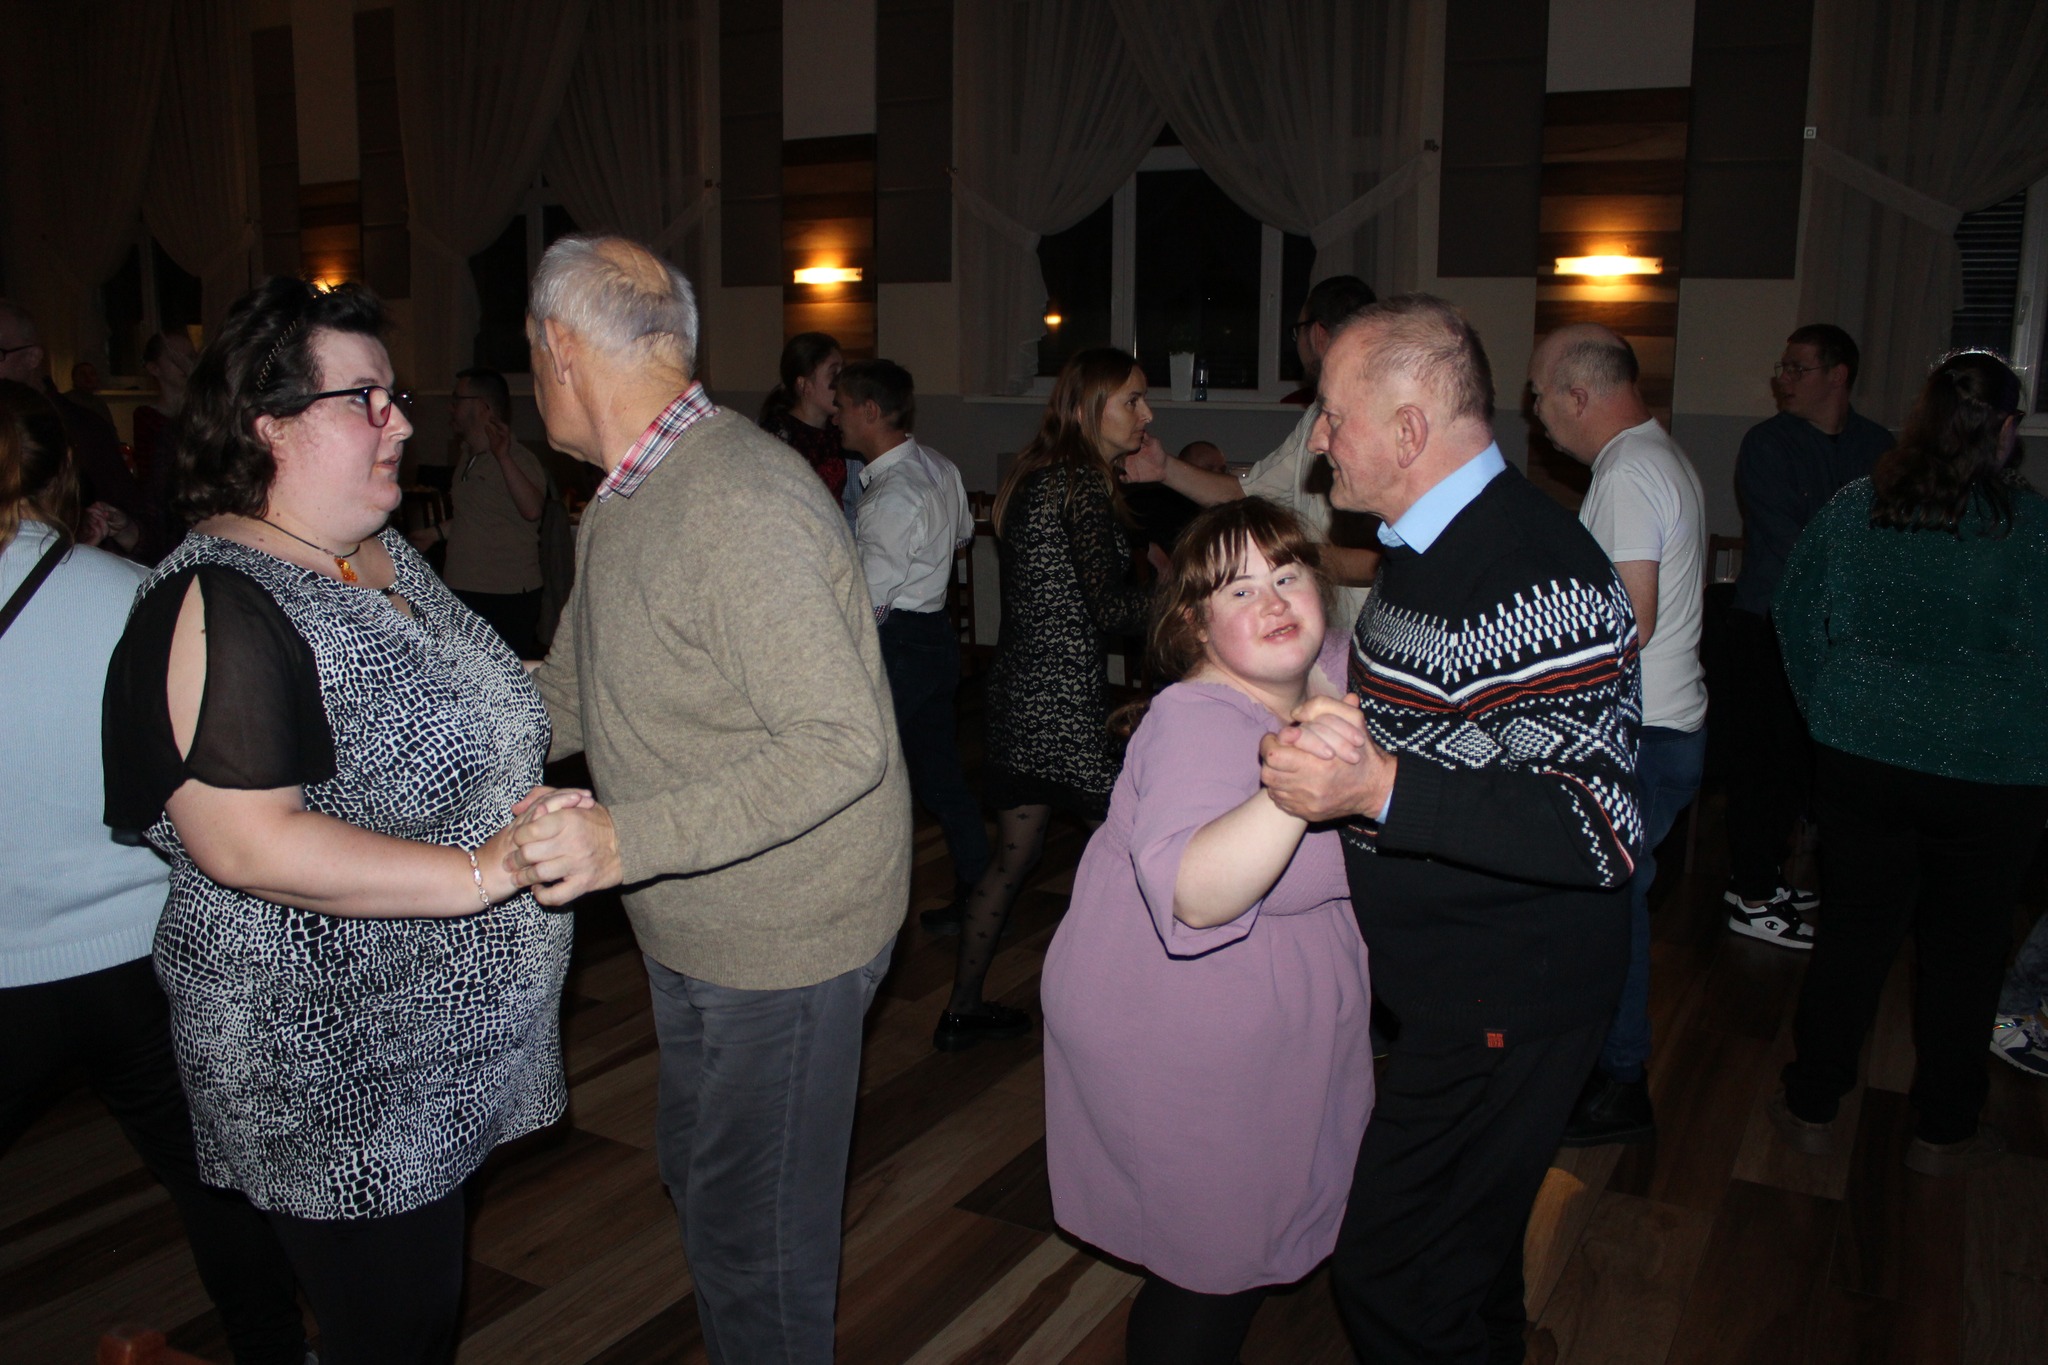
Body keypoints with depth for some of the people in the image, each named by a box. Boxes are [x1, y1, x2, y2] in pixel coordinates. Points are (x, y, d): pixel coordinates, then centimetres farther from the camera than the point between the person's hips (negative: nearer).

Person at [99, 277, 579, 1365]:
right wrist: (480, 872, -26)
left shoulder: (387, 556, 9)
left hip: (442, 1042, 9)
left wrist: (535, 810, 5)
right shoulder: (217, 606, -21)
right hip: (334, 1070, -8)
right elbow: (246, 842, -28)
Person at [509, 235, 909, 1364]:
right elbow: (565, 697, 16)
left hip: (779, 945, -10)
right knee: (699, 1181, 27)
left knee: (755, 1239, 8)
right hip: (695, 933, 10)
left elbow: (841, 745, -31)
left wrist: (629, 841, -33)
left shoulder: (742, 508, -27)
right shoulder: (622, 501, 8)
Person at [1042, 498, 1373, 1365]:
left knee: (1248, 1247, 24)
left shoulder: (1333, 673, -4)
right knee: (1214, 1271, 8)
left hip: (1278, 1029, 8)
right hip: (1177, 1045, -8)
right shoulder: (1200, 724, -27)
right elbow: (1194, 891, -44)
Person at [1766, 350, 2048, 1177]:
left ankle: (1811, 1108, 24)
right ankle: (1944, 1133, 28)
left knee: (1856, 929, 14)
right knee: (1964, 950, 14)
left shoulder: (1855, 507, -3)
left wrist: (1831, 711, 15)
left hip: (1859, 759, 3)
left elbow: (1794, 611, 5)